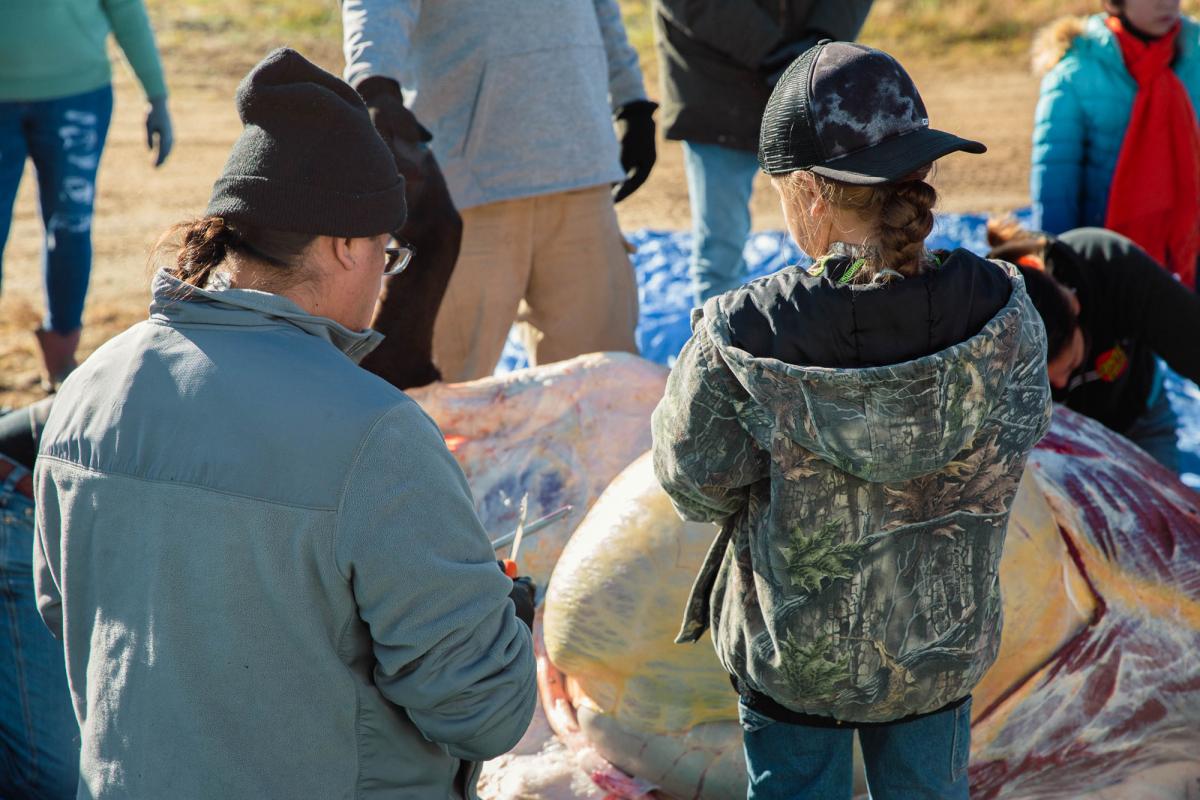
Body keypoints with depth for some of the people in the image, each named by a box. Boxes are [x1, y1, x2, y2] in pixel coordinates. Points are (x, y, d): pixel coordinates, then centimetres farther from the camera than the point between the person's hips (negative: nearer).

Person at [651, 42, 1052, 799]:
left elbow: (696, 485, -14)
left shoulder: (740, 341, -28)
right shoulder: (1002, 315, -22)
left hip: (790, 650, -2)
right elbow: (1022, 428, -4)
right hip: (940, 644, 2)